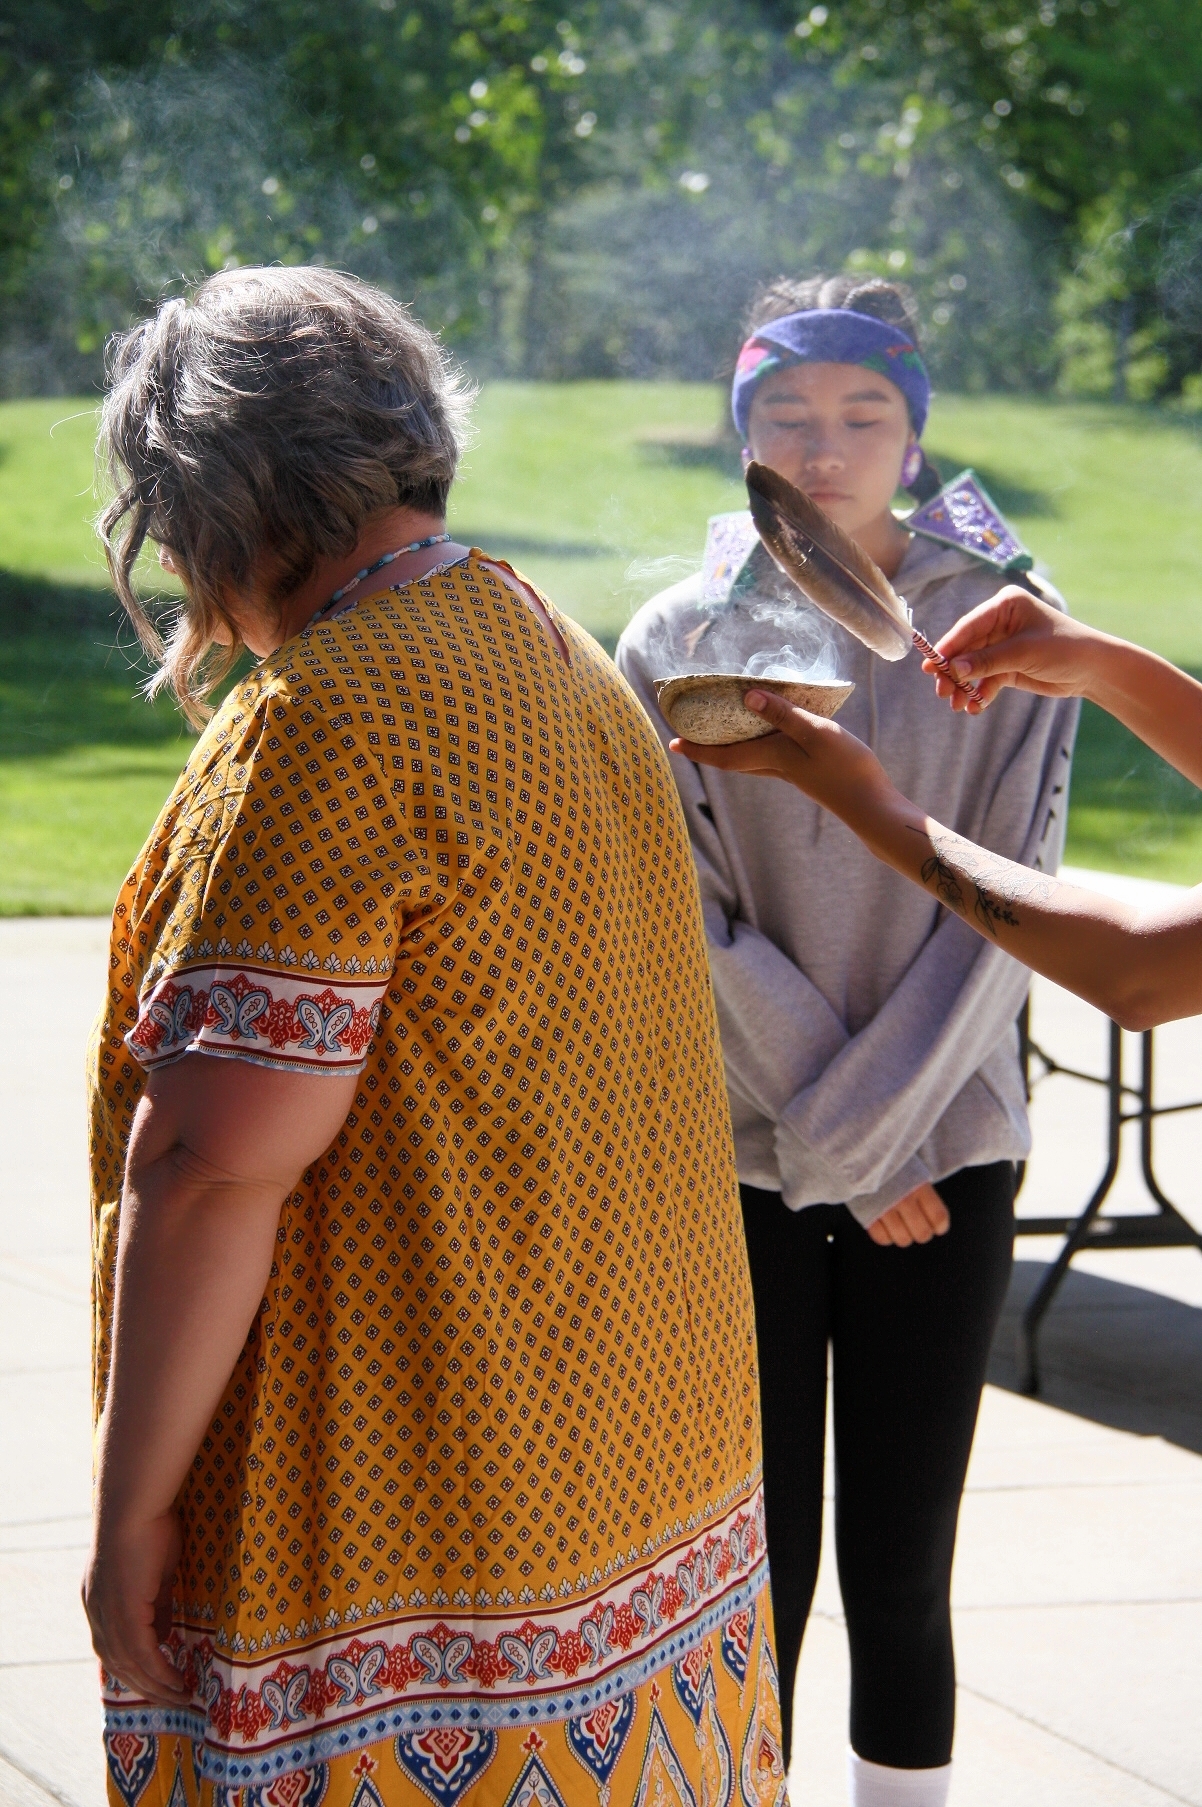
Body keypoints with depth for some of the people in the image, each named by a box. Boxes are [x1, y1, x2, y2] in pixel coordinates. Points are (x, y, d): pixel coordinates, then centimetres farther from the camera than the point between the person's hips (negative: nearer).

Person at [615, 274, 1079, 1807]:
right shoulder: (676, 645, 1)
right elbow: (695, 926, -4)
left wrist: (862, 1129, -11)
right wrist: (850, 1153, -9)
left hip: (943, 1161, 0)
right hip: (734, 1164, 0)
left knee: (900, 1580, 4)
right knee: (756, 1578, 2)